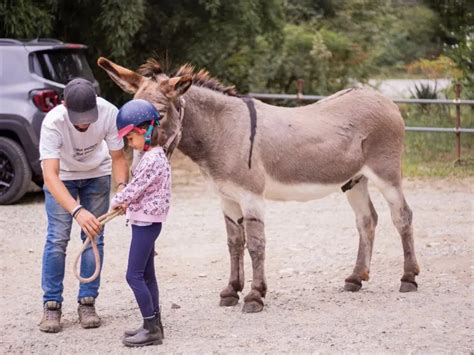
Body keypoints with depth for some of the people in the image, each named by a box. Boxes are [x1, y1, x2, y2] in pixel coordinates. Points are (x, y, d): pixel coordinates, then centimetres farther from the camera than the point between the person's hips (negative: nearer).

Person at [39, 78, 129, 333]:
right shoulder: (53, 122, -39)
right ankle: (51, 305, 0)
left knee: (94, 237, 0)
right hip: (62, 176, -2)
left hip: (96, 174, 2)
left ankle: (87, 303, 9)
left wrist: (122, 186, -39)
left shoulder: (109, 113, -32)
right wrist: (77, 211, -57)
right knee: (57, 238, -9)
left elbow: (117, 157, -18)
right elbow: (50, 175, -45)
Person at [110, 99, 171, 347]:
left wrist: (117, 201, 0)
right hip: (147, 221, 10)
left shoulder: (152, 159, -20)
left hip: (146, 222, -10)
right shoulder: (153, 155, 12)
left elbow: (135, 188, -18)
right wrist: (126, 203, 6)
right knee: (146, 275, 14)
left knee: (134, 275, -8)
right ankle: (154, 324, 20)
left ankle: (152, 329, -7)